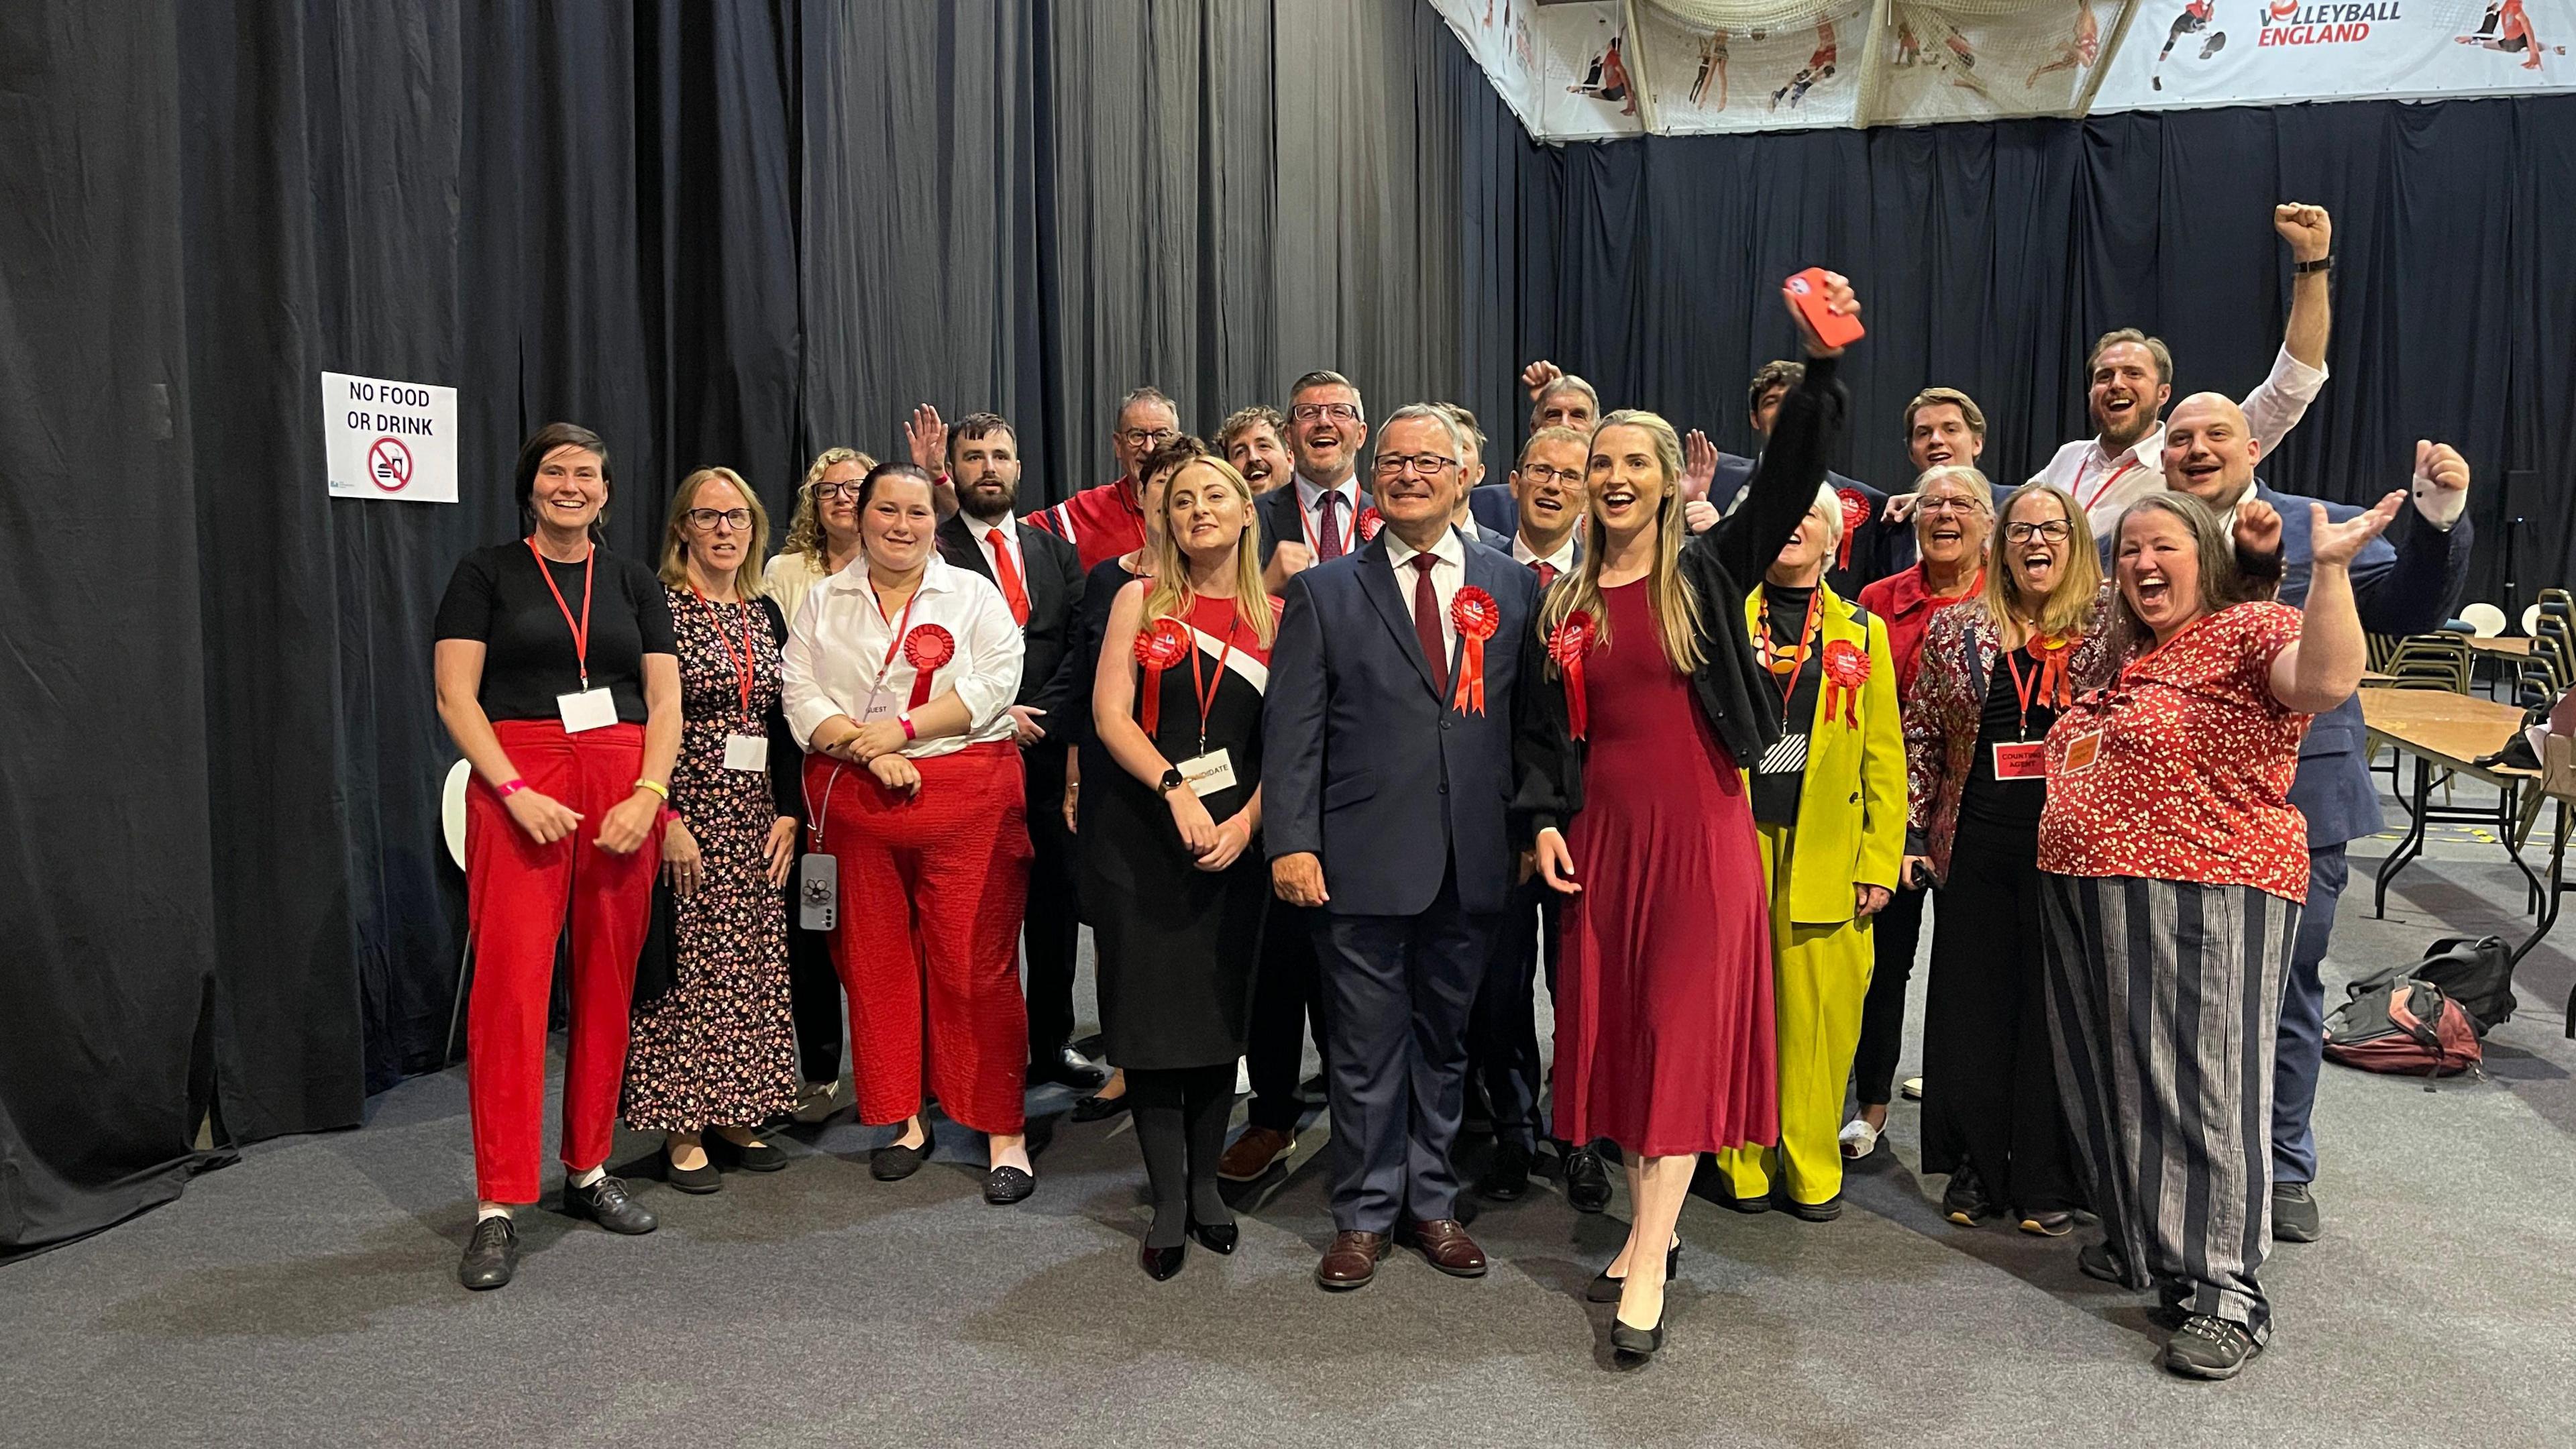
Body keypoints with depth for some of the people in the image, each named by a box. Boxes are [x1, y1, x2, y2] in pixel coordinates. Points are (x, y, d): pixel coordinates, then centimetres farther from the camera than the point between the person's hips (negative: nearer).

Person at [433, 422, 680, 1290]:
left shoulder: (634, 584, 14)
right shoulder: (486, 574, 6)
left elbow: (666, 703, 9)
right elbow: (455, 696, -2)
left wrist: (648, 795, -7)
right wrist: (515, 790, -14)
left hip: (624, 794, 3)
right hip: (519, 788, -3)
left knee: (608, 982, 7)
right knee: (511, 983, -8)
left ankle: (588, 1170, 21)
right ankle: (498, 1207, -3)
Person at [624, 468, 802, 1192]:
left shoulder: (766, 614, 12)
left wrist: (787, 811, 4)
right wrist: (667, 816, -17)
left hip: (755, 815, 6)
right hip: (683, 809, -6)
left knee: (751, 964, 8)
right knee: (683, 966, -2)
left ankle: (732, 1113, 19)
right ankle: (681, 1130, 7)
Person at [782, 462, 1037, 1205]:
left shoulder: (975, 596, 8)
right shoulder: (823, 603, 13)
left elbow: (993, 683, -5)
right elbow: (802, 697, 3)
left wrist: (903, 728, -12)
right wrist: (869, 751, -12)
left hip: (967, 797, -3)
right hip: (853, 800, 3)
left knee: (975, 964, -5)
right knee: (875, 961, 6)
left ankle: (1003, 1132, 2)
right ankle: (904, 1118, 20)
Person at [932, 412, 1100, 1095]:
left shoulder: (1056, 550, 14)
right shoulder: (932, 551, 0)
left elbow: (1080, 644, 7)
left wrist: (1041, 711, -8)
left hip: (1050, 747, 4)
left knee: (1055, 902, 9)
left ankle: (1052, 1044, 21)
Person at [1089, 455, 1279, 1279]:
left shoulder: (1275, 618, 6)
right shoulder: (1142, 602, 5)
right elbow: (1110, 715, -5)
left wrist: (1246, 821, -13)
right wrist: (1176, 789, -18)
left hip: (1231, 839, 1)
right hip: (1140, 832, -1)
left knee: (1219, 1012, 7)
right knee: (1150, 1011, 0)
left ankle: (1206, 1186, 21)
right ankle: (1169, 1204, 9)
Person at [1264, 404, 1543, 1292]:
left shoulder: (1514, 587, 8)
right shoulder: (1324, 593, 3)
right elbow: (1293, 729, -2)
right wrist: (1291, 842, -10)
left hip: (1473, 863, 2)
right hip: (1363, 862, -2)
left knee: (1446, 1041, 15)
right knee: (1366, 1049, 6)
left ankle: (1432, 1203, 30)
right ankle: (1364, 1216, 22)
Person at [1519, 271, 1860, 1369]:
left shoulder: (1708, 572, 0)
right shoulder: (1565, 603, 8)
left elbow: (1789, 482, -12)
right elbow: (1543, 727, 12)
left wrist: (1821, 370, -23)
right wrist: (1545, 820, -1)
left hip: (1702, 833, -4)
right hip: (1604, 836, 4)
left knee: (1684, 1034, -5)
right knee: (1616, 1029, 9)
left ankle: (1647, 1268, -3)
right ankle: (1649, 1231, 23)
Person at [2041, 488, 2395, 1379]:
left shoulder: (2252, 628, -7)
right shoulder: (2125, 652, 18)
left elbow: (2327, 681, -29)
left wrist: (2329, 568, -36)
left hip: (2204, 895, -8)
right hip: (2089, 896, 8)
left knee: (2198, 1083, -5)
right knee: (2113, 1076, 15)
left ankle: (2223, 1290, 4)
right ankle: (2139, 1241, 31)